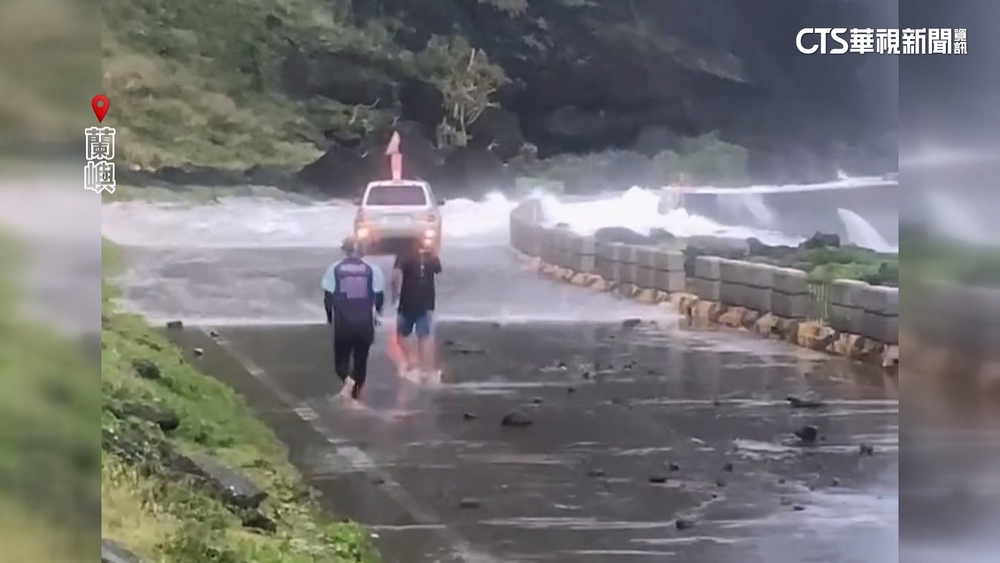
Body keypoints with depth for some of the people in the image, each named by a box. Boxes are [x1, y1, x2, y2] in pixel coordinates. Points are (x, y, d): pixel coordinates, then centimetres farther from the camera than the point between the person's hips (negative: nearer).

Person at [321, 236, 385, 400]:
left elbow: (328, 295, -2)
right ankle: (357, 388, 18)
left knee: (342, 353, 10)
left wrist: (329, 315, 12)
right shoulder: (372, 269, -2)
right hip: (365, 319, 1)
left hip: (342, 319, -1)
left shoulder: (335, 268, -3)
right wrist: (377, 312, 18)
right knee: (361, 354, 14)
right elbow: (379, 294, 0)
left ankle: (346, 379, -16)